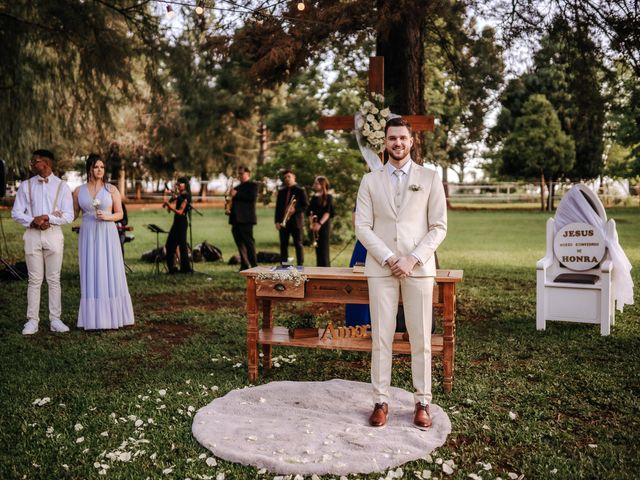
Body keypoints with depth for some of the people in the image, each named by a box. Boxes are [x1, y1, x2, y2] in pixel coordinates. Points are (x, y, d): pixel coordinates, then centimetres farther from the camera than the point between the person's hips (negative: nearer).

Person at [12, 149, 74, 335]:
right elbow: (16, 212, 5)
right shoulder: (26, 186, 8)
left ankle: (55, 320, 9)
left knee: (54, 280, 3)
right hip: (32, 235, 1)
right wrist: (32, 221, -12)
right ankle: (32, 320, 7)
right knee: (34, 280, 2)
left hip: (54, 235, -1)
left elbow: (68, 216, -2)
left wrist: (48, 218, -16)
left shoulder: (62, 186, 4)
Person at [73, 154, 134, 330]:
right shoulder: (78, 191, 7)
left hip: (108, 235, -1)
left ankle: (111, 316, 8)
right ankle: (94, 317, 9)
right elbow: (73, 214, 11)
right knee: (91, 274, 2)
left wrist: (107, 216, -15)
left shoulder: (111, 189, 2)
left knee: (110, 274, -1)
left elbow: (120, 214, 4)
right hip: (88, 235, 2)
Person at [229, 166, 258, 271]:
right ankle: (244, 265, 12)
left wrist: (237, 194, -15)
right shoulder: (237, 187, 24)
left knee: (248, 241, -9)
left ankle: (254, 265, -7)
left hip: (246, 218, -8)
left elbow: (253, 198, -15)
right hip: (236, 218, 8)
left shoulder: (252, 185, 1)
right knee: (240, 242, 7)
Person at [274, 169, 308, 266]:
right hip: (283, 222, 4)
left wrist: (295, 210, -18)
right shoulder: (281, 191, 14)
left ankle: (300, 266, 3)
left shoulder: (300, 190, 1)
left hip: (296, 222, -4)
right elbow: (278, 207, 14)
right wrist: (277, 221, 4)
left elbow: (305, 206, -1)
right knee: (283, 245, 5)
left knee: (298, 245, -1)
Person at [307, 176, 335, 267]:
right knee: (317, 249, 7)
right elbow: (310, 212, 8)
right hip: (315, 226, 5)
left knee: (324, 248, -7)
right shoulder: (314, 197, 12)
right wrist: (311, 223, -8)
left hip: (324, 225, -5)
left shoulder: (328, 197, -2)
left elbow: (328, 212, -12)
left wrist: (320, 223, -23)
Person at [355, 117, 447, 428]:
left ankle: (422, 403, 14)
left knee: (420, 338, 3)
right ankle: (381, 401, 12)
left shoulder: (429, 178, 6)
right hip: (381, 268, 1)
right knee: (381, 336, 2)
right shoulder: (370, 181, 9)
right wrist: (388, 258, -9)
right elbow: (362, 227, 3)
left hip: (418, 267, 0)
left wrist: (413, 259, -10)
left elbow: (439, 226, 2)